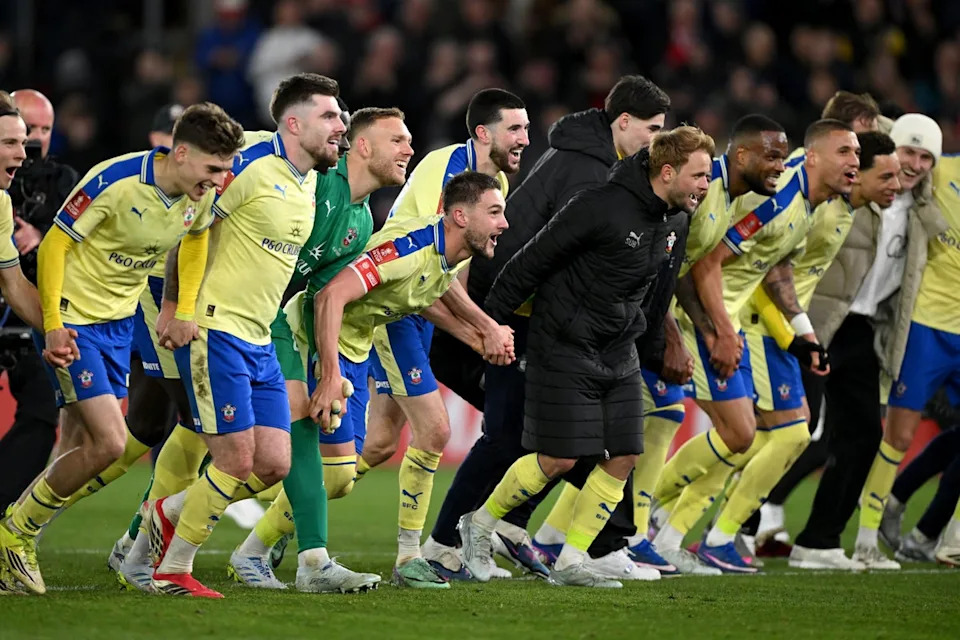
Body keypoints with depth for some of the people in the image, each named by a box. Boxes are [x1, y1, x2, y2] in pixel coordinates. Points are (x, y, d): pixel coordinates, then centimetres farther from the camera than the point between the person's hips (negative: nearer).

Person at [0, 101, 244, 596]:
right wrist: (52, 323, -22)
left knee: (84, 450, 6)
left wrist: (185, 307, 11)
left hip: (120, 322, 7)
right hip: (73, 320, -7)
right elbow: (55, 243, -17)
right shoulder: (114, 182, -25)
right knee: (109, 443, -14)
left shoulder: (200, 196, -5)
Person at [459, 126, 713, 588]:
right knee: (558, 459, -7)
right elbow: (534, 260, -14)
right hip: (564, 349, -7)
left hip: (619, 356, 8)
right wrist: (489, 320, -10)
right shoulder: (602, 207, -21)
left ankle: (570, 562, 8)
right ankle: (479, 525, 15)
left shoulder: (676, 224, 3)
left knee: (623, 458, -1)